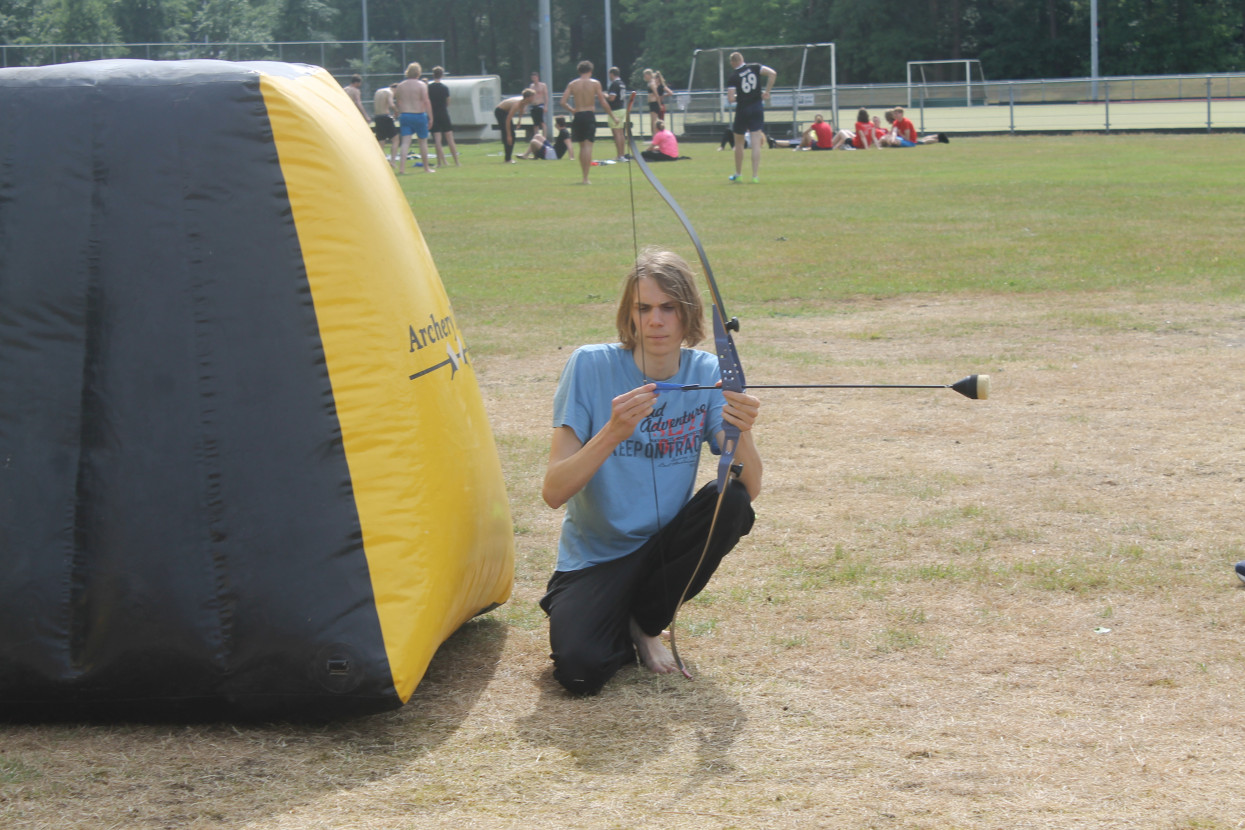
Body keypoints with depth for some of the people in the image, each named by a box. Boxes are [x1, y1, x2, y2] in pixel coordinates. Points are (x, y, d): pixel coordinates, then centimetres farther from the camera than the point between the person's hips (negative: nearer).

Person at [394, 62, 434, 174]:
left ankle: (401, 168, -15)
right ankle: (426, 167, 19)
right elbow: (426, 102, -12)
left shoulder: (400, 86, 8)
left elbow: (398, 103, 9)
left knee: (405, 142, -2)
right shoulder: (422, 85, -5)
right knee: (423, 141, 10)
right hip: (419, 115, -3)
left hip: (404, 115, 3)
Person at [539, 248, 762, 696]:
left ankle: (647, 622, -4)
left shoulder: (707, 374, -6)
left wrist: (742, 433, -34)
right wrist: (612, 433, -35)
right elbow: (553, 491, -20)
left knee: (731, 502, -26)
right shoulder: (591, 367, -13)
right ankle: (624, 632, 9)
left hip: (665, 547, 3)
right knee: (580, 670, -29)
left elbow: (751, 488, -14)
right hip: (594, 558, -3)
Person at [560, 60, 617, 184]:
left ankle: (584, 176, 19)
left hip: (578, 116, 2)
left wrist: (572, 109, 14)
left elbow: (563, 102, -3)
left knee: (582, 146, 15)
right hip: (590, 116, -2)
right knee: (588, 145, -4)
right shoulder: (595, 83, -1)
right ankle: (585, 178, -13)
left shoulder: (572, 84, 4)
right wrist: (613, 117, 4)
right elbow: (603, 103, -4)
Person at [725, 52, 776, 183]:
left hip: (742, 110, -2)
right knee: (756, 143, -1)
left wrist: (736, 97, 7)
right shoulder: (754, 68, 0)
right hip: (757, 107, 2)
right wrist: (767, 92, -4)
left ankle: (738, 174, 22)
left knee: (739, 143, 15)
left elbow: (731, 99, -16)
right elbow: (772, 74, -11)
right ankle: (755, 176, -7)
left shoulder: (733, 77, -8)